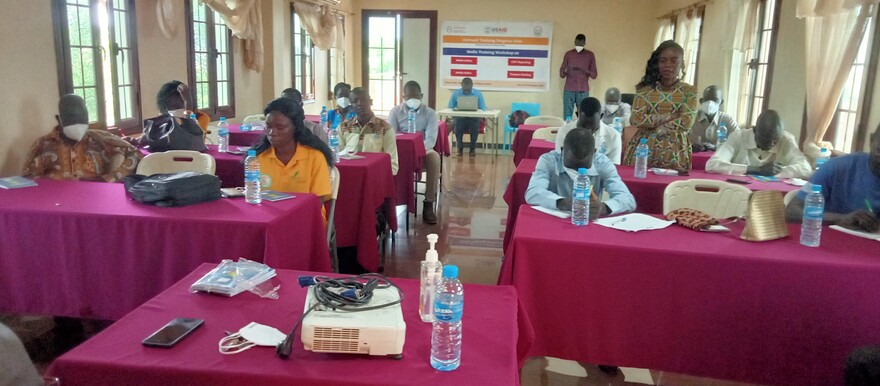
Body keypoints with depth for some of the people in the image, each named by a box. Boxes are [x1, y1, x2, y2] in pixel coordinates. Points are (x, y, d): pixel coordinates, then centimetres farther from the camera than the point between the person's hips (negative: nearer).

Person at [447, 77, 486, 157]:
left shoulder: (478, 93, 1)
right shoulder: (455, 93, 2)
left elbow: (483, 109, -2)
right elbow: (450, 108, 3)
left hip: (473, 117, 0)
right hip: (460, 117, 1)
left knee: (475, 126, -33)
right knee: (456, 124, -33)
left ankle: (473, 149, -10)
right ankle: (460, 148, -12)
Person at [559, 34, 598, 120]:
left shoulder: (590, 55, 8)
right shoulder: (568, 54, 10)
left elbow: (594, 75, 5)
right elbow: (561, 74, 8)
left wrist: (584, 70, -15)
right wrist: (565, 71, -15)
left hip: (583, 91, 0)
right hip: (569, 90, 1)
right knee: (567, 116, -6)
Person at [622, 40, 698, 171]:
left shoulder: (689, 91, 5)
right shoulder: (645, 89, 5)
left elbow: (687, 122, -9)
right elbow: (636, 119, -7)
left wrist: (650, 125, -11)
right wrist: (669, 117, -11)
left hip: (674, 153, 0)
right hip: (643, 149, 1)